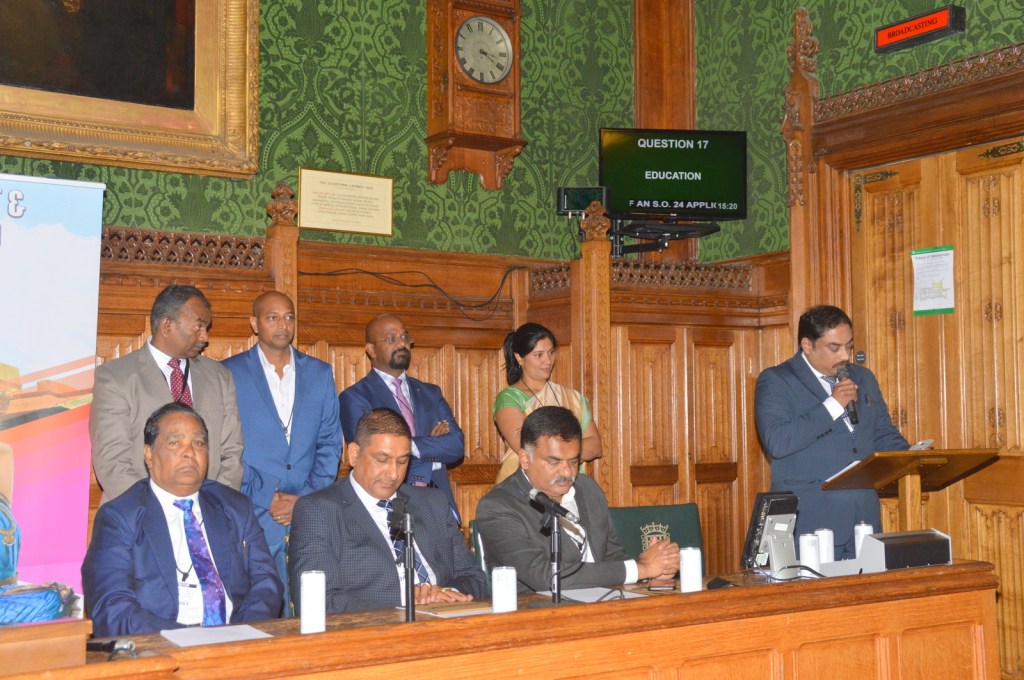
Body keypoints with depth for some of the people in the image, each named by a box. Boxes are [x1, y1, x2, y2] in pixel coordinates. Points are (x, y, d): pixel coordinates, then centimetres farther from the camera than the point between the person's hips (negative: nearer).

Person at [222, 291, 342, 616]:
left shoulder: (320, 373, 13)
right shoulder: (229, 373, 4)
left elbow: (330, 443, 11)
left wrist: (309, 498, -2)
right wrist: (265, 499, -8)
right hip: (252, 516, -2)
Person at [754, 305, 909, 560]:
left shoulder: (863, 378, 18)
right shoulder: (775, 381, -4)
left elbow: (884, 435, 24)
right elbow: (776, 442, -18)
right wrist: (833, 405, -15)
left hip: (864, 519, 6)